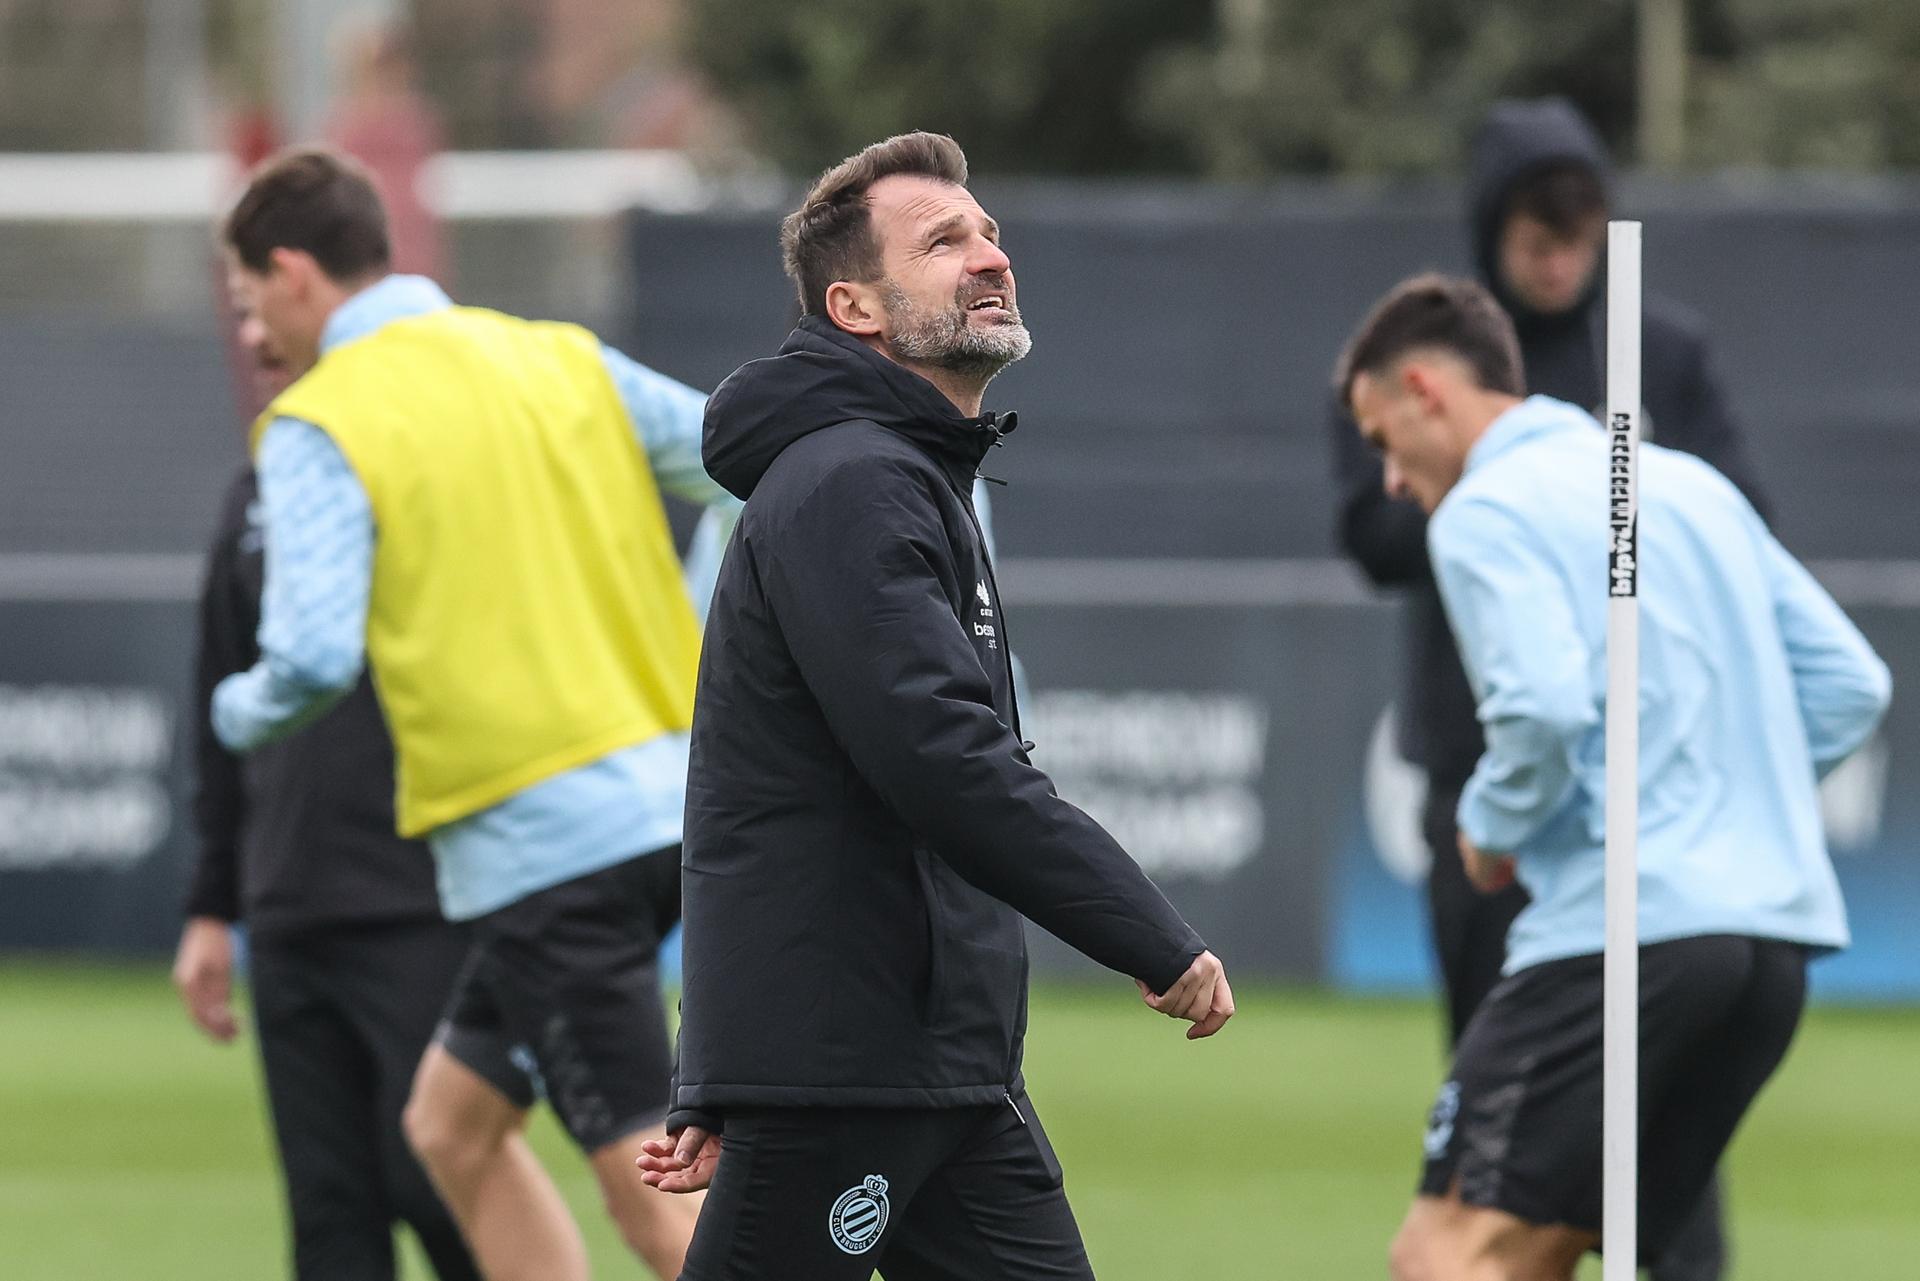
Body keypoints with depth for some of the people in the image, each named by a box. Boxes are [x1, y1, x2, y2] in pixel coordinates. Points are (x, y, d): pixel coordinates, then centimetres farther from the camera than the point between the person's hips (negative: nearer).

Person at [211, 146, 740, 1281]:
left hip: (538, 836, -8)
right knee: (453, 1123, 20)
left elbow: (315, 657, -16)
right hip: (669, 797, 8)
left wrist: (240, 711, 6)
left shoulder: (317, 427, -6)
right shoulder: (561, 361, 13)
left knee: (655, 1188, -6)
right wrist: (680, 653, 19)